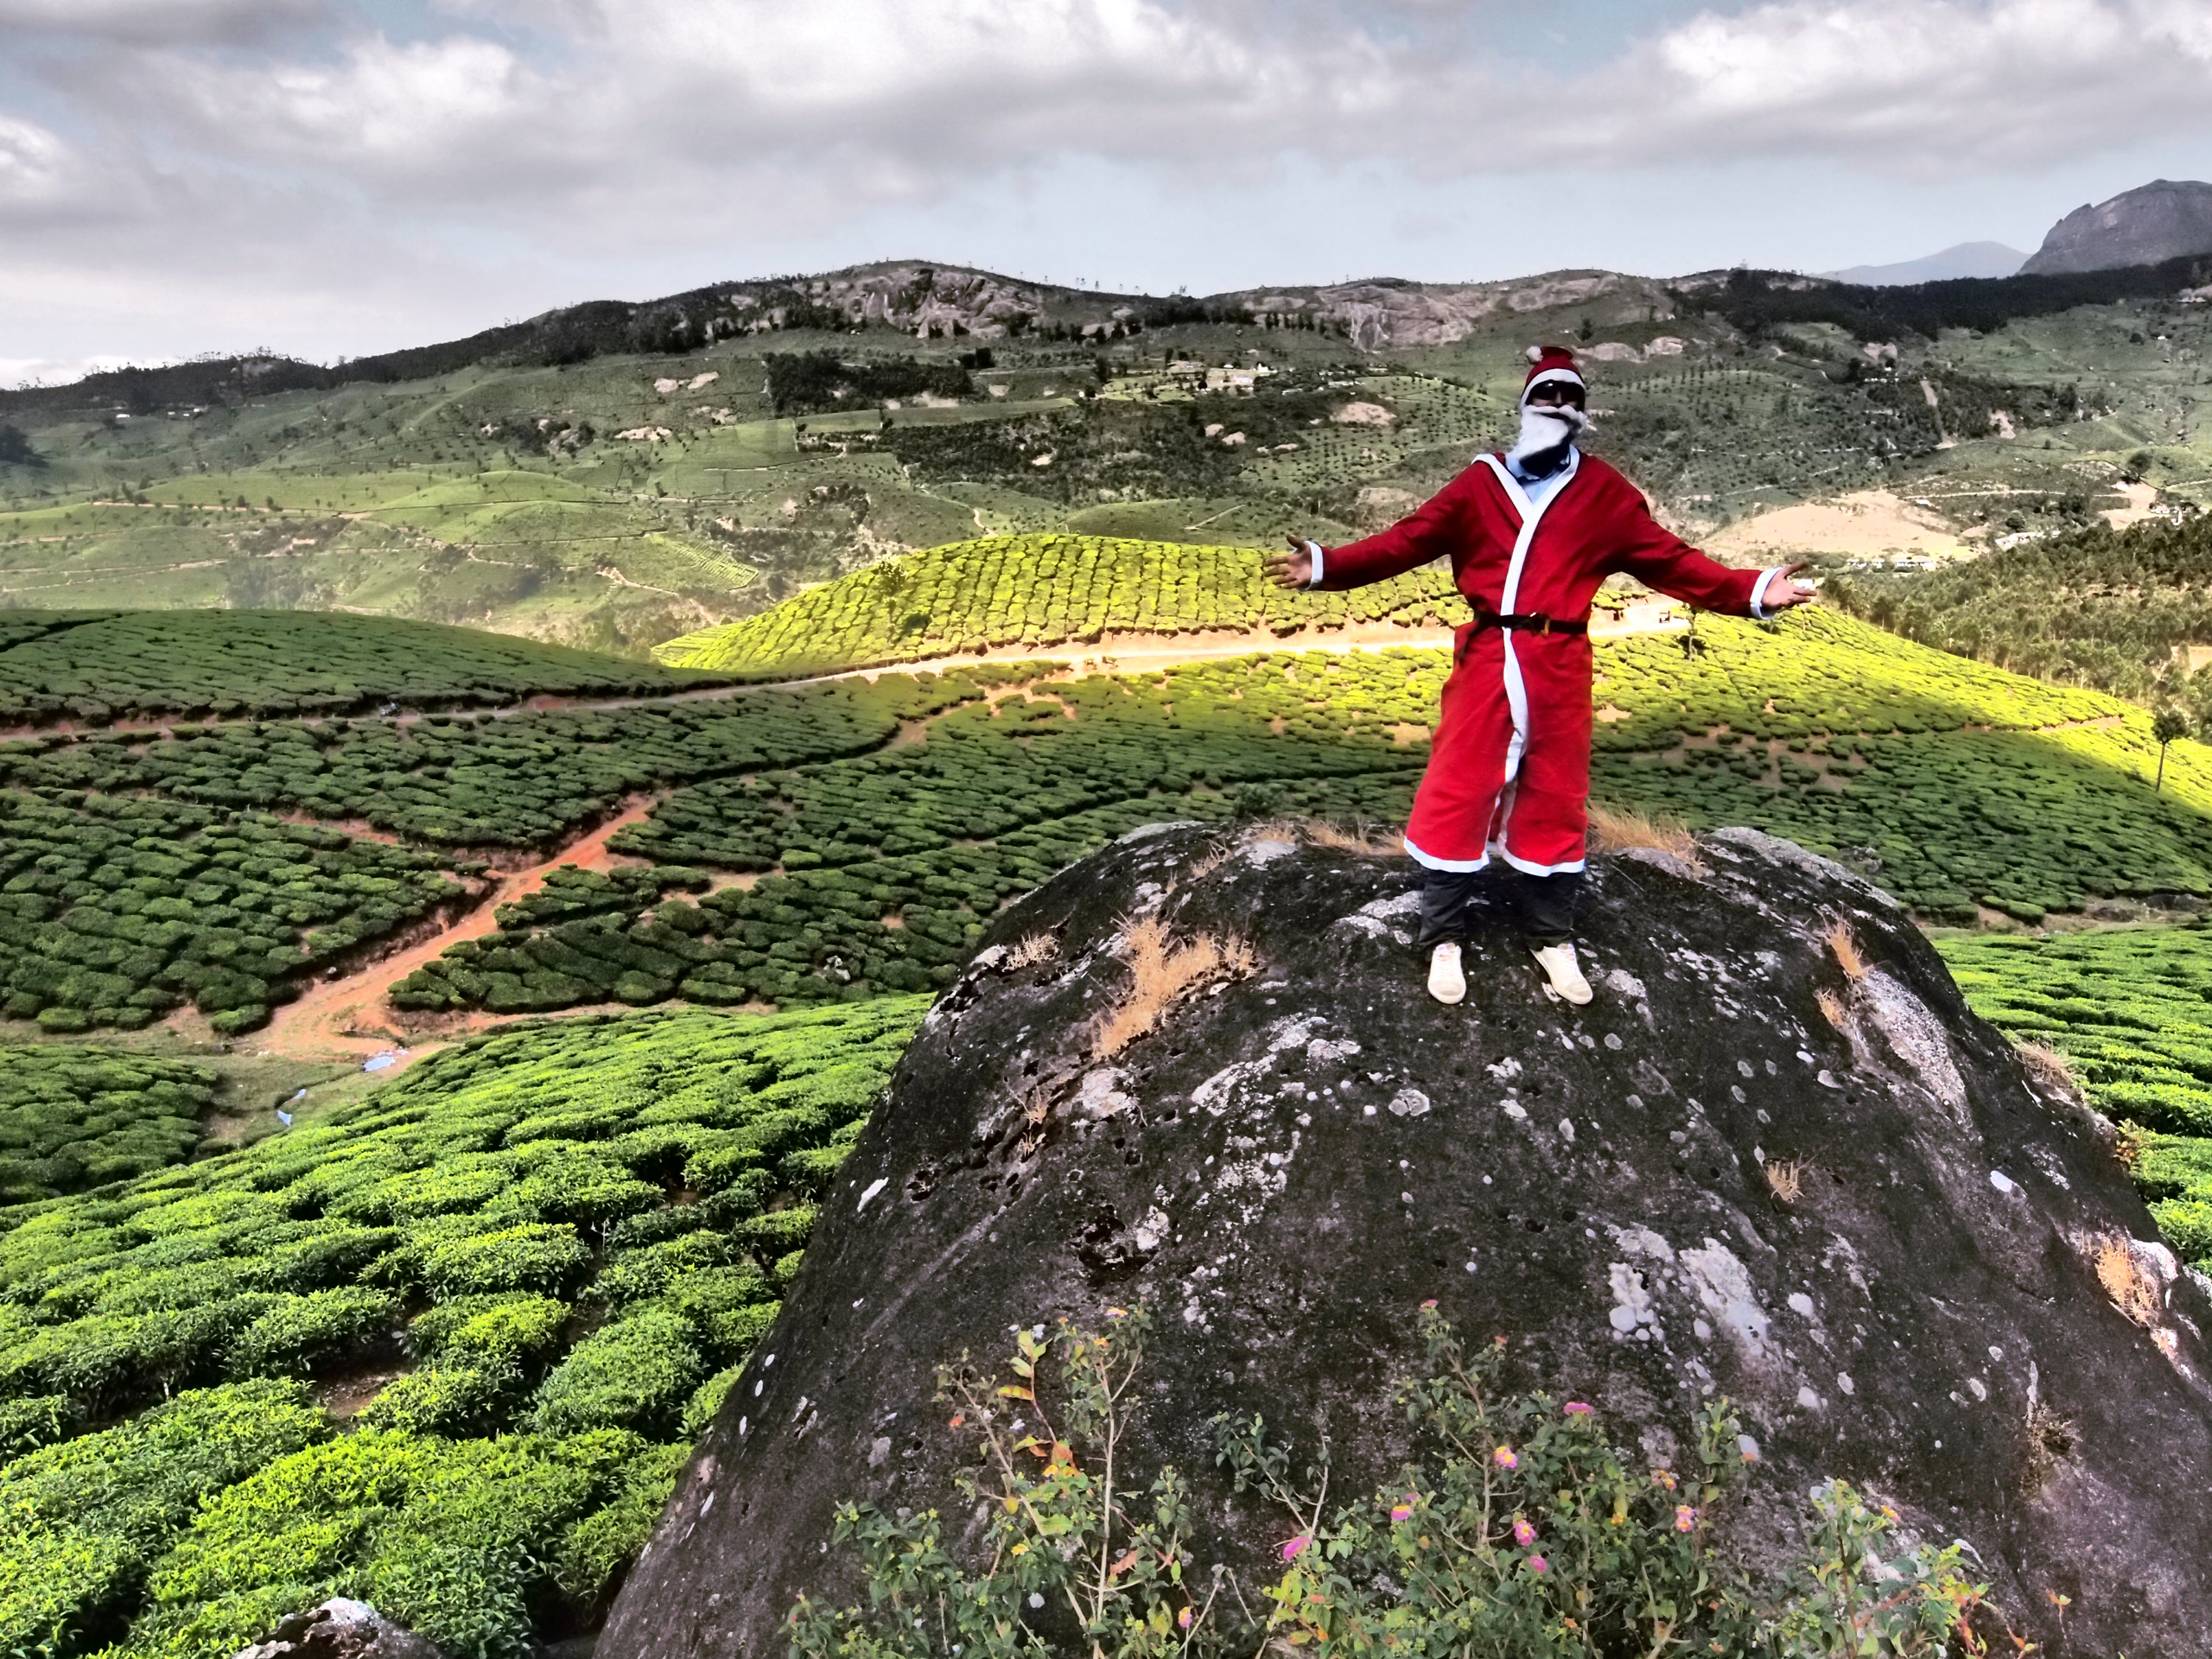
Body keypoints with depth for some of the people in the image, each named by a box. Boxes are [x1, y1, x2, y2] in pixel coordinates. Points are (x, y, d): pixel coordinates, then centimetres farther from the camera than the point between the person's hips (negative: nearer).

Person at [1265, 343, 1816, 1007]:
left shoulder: (1605, 492, 8)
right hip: (1486, 658, -1)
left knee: (1555, 800, 10)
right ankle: (1444, 940, 14)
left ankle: (1553, 940, 25)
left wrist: (1750, 592, -6)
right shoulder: (1481, 482, 6)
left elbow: (1669, 558, 5)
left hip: (1561, 665, 1)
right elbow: (1406, 541, -1)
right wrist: (1327, 566, -13)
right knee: (1457, 794, 1)